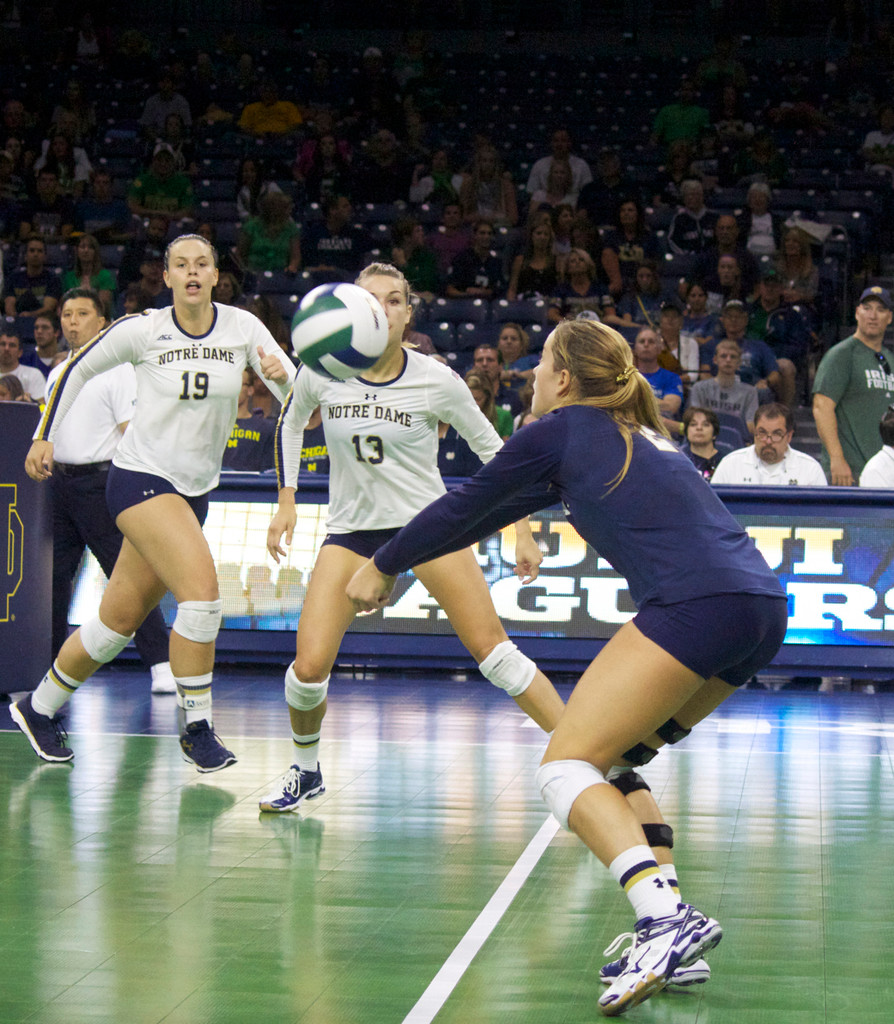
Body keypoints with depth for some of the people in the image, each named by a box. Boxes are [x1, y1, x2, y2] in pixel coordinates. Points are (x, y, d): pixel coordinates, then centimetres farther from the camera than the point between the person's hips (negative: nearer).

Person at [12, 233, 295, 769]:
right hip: (140, 478, -4)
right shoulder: (142, 329, -7)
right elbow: (79, 368, 7)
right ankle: (198, 727, -13)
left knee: (119, 621, 11)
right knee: (202, 591, -23)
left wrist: (282, 373, -30)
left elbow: (295, 391, -8)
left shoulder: (242, 327, -1)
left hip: (195, 490, 4)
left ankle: (39, 708, 29)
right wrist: (45, 435, 8)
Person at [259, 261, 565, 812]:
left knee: (493, 650, -12)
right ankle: (306, 770, 18)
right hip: (352, 530, 2)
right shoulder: (322, 370, -8)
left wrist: (523, 530, 0)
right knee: (308, 668, -11)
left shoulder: (436, 380, -12)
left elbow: (491, 448, 1)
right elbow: (291, 423, 14)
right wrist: (287, 502, 8)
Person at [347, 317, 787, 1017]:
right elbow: (498, 507, 39)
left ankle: (665, 914, -27)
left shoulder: (559, 431, 7)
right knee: (611, 761, 19)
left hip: (695, 605, -8)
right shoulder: (637, 433, 29)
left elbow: (466, 506, 18)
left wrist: (385, 567, 32)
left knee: (566, 766, -5)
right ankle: (669, 935, 6)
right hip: (764, 610, 8)